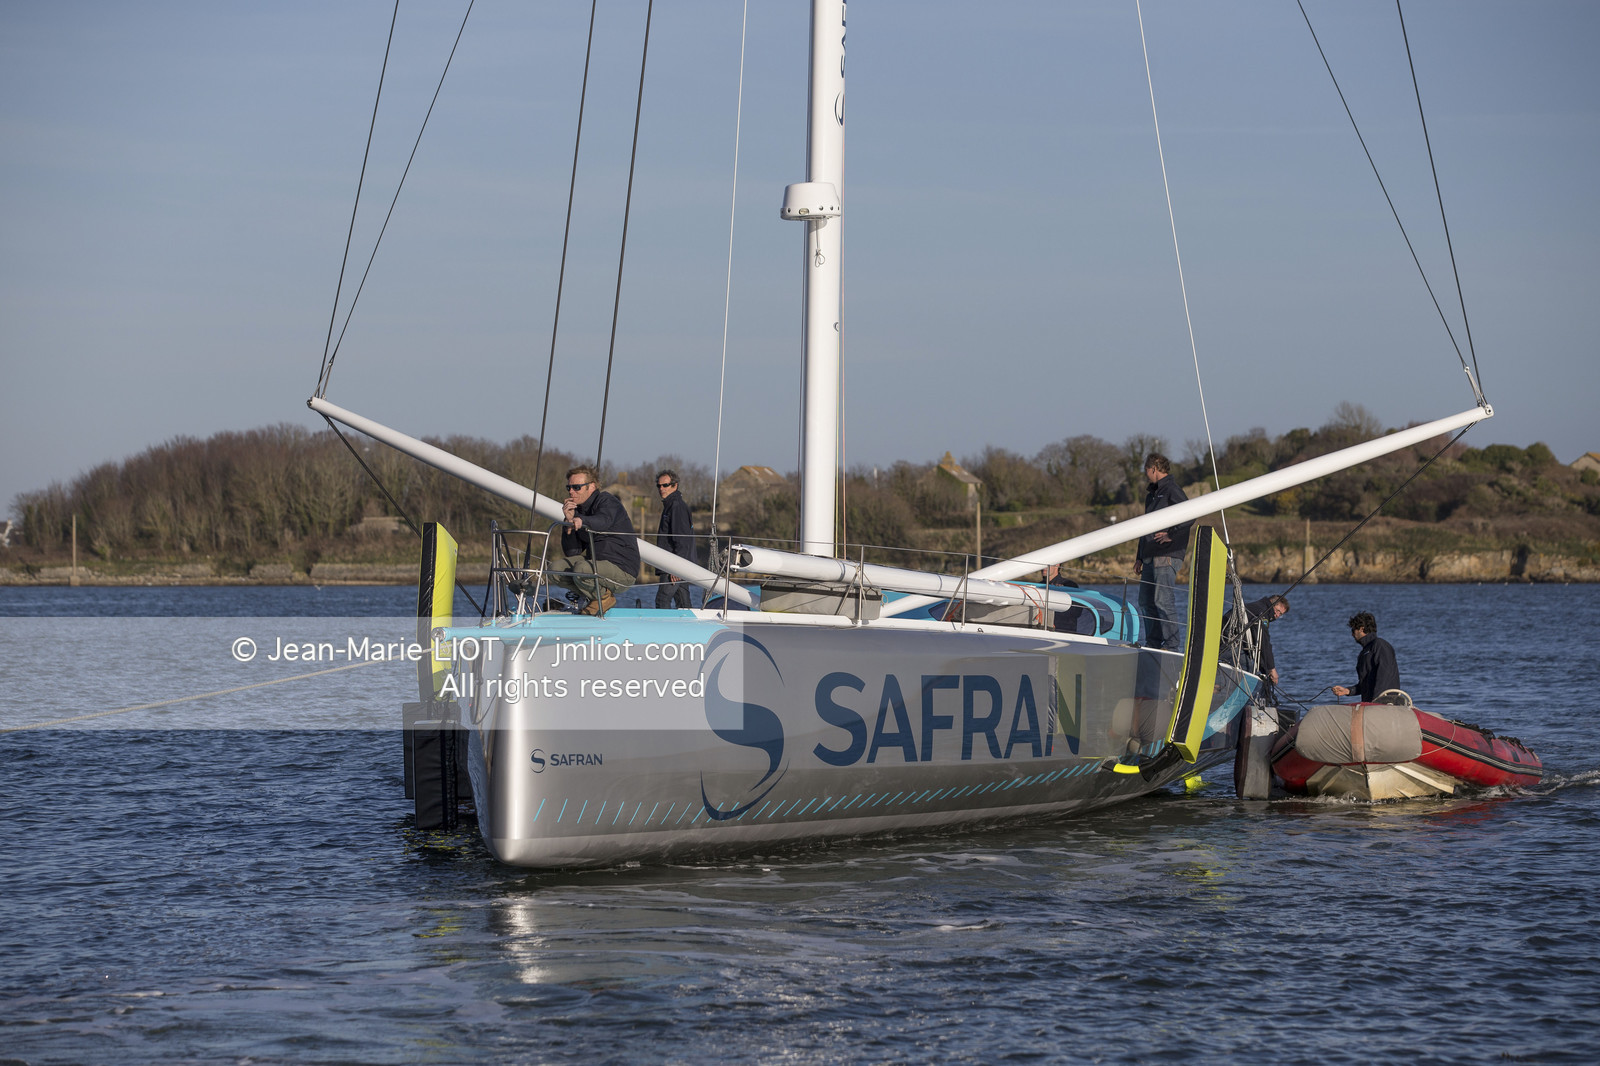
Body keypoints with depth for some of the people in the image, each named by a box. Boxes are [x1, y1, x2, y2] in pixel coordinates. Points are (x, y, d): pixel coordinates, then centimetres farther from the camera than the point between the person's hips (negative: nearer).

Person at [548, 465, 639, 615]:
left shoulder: (606, 501, -9)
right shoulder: (578, 510, 14)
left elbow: (604, 521, -36)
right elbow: (571, 552, 7)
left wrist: (581, 521, -57)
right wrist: (569, 520, -6)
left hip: (622, 569, -8)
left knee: (582, 569, -34)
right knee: (556, 569, -5)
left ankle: (604, 597, -4)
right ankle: (598, 593, 4)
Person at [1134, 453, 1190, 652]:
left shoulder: (1172, 490, -7)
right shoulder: (1152, 494, 22)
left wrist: (1171, 535, -22)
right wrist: (1140, 557, 24)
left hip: (1167, 555, -10)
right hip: (1150, 557, 10)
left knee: (1164, 601, -12)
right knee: (1146, 602, 10)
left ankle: (1171, 646, -11)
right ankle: (1153, 643, 15)